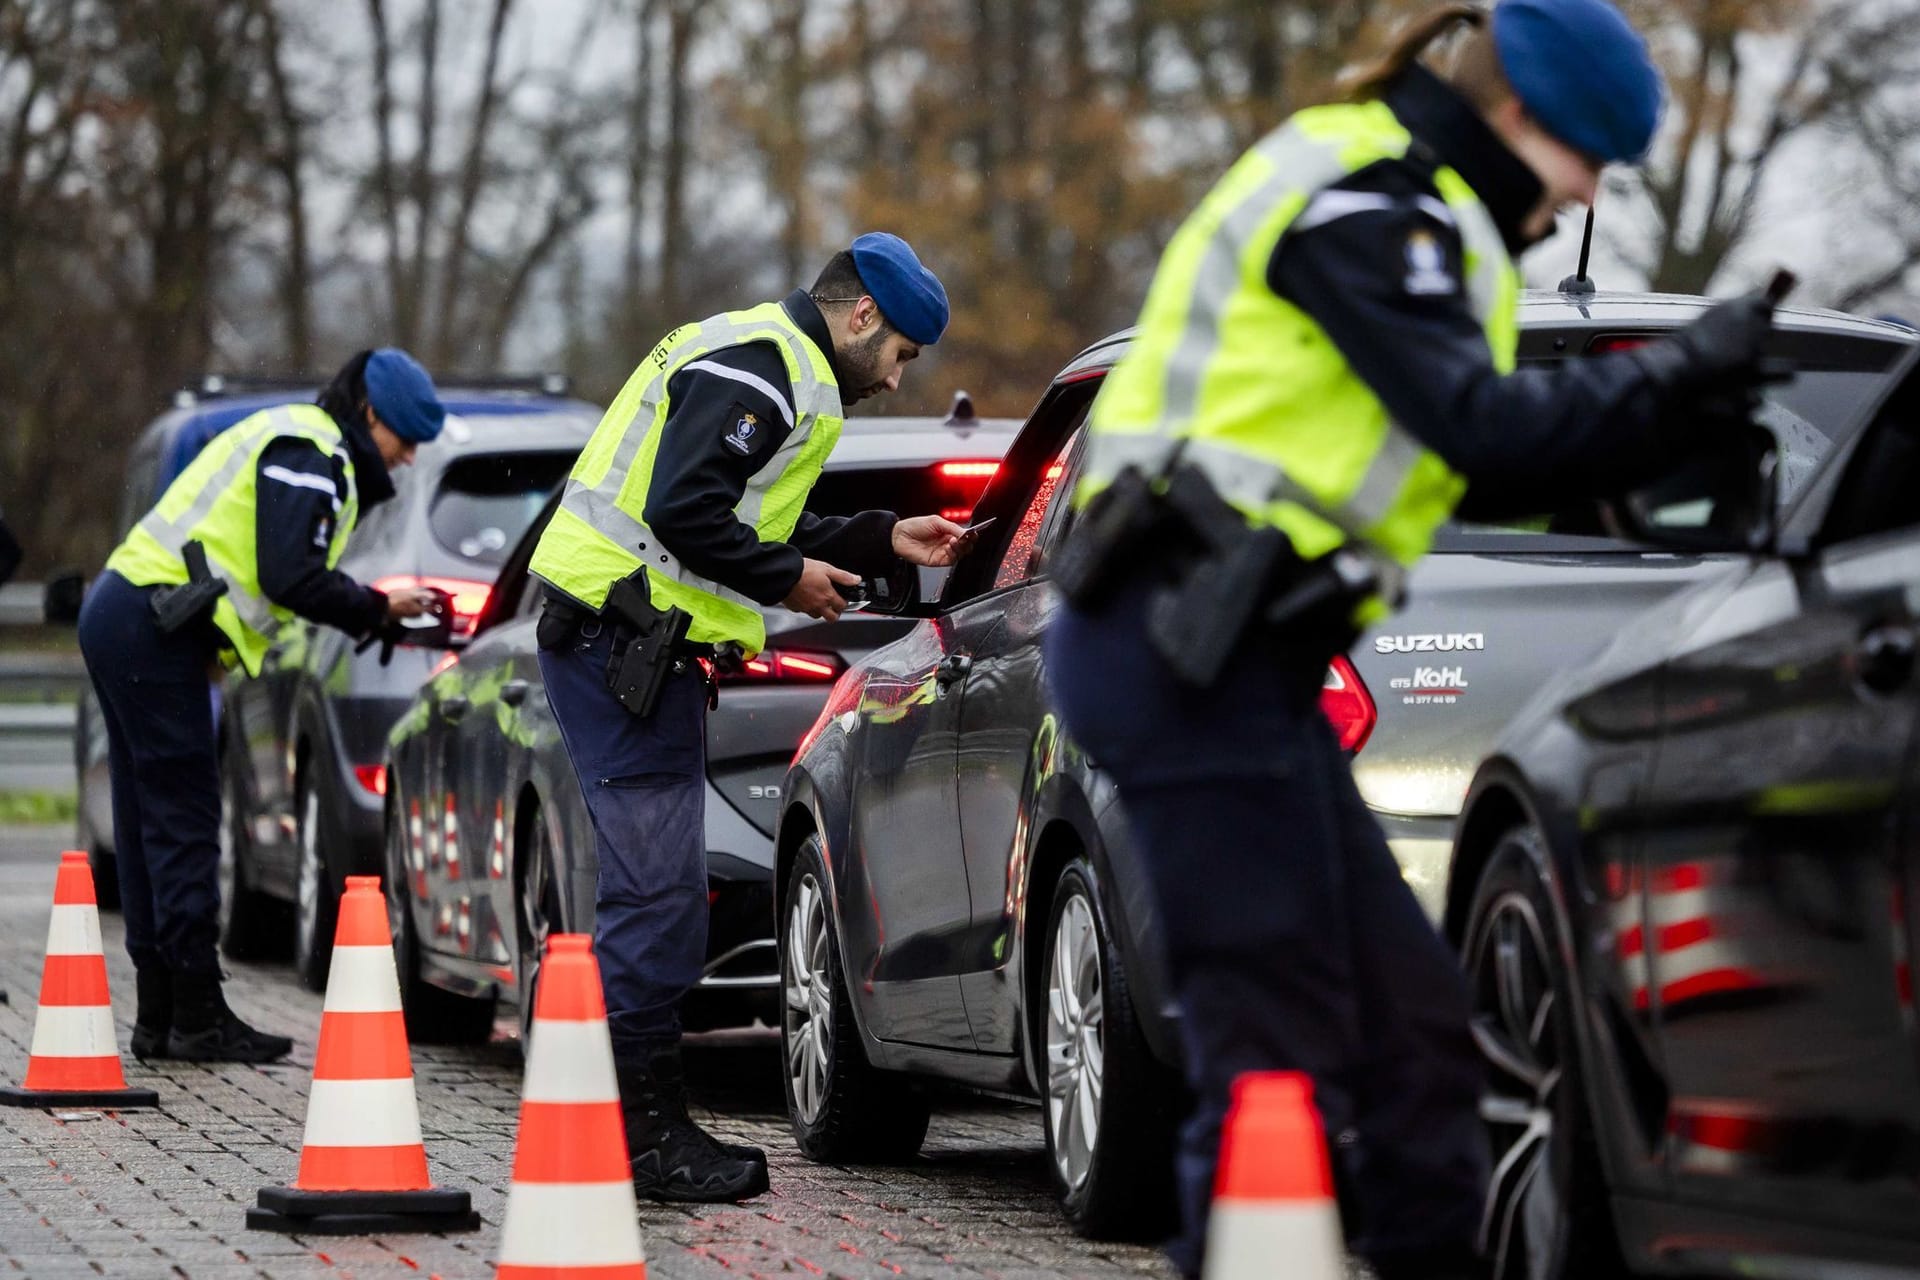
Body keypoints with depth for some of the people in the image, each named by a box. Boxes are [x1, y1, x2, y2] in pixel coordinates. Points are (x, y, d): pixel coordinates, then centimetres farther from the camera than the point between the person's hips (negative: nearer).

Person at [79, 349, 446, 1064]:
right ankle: (198, 1019, -9)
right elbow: (291, 578, -19)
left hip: (121, 614, 11)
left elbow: (286, 570, 20)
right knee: (183, 821, -9)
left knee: (152, 825, 11)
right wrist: (378, 610, -9)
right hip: (156, 629, -11)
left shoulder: (292, 441, 23)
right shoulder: (311, 456, -10)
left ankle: (160, 1019, 14)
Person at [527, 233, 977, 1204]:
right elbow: (685, 513, -23)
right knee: (656, 888, -11)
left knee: (652, 887, 12)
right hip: (621, 637, -11)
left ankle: (648, 1129, 16)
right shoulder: (759, 368, -13)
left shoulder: (776, 366, 23)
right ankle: (644, 1134, -10)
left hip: (615, 635, 11)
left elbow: (758, 528, 25)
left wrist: (884, 542, 20)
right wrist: (788, 577, -11)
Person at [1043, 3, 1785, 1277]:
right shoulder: (1365, 202, -7)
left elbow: (1481, 472, 22)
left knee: (1411, 1023, 10)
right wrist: (1676, 373, -8)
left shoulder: (1394, 210, 25)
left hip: (1212, 655, 10)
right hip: (1193, 649, -10)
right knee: (1279, 1045, -11)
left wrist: (1685, 419, 15)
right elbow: (1479, 423, -16)